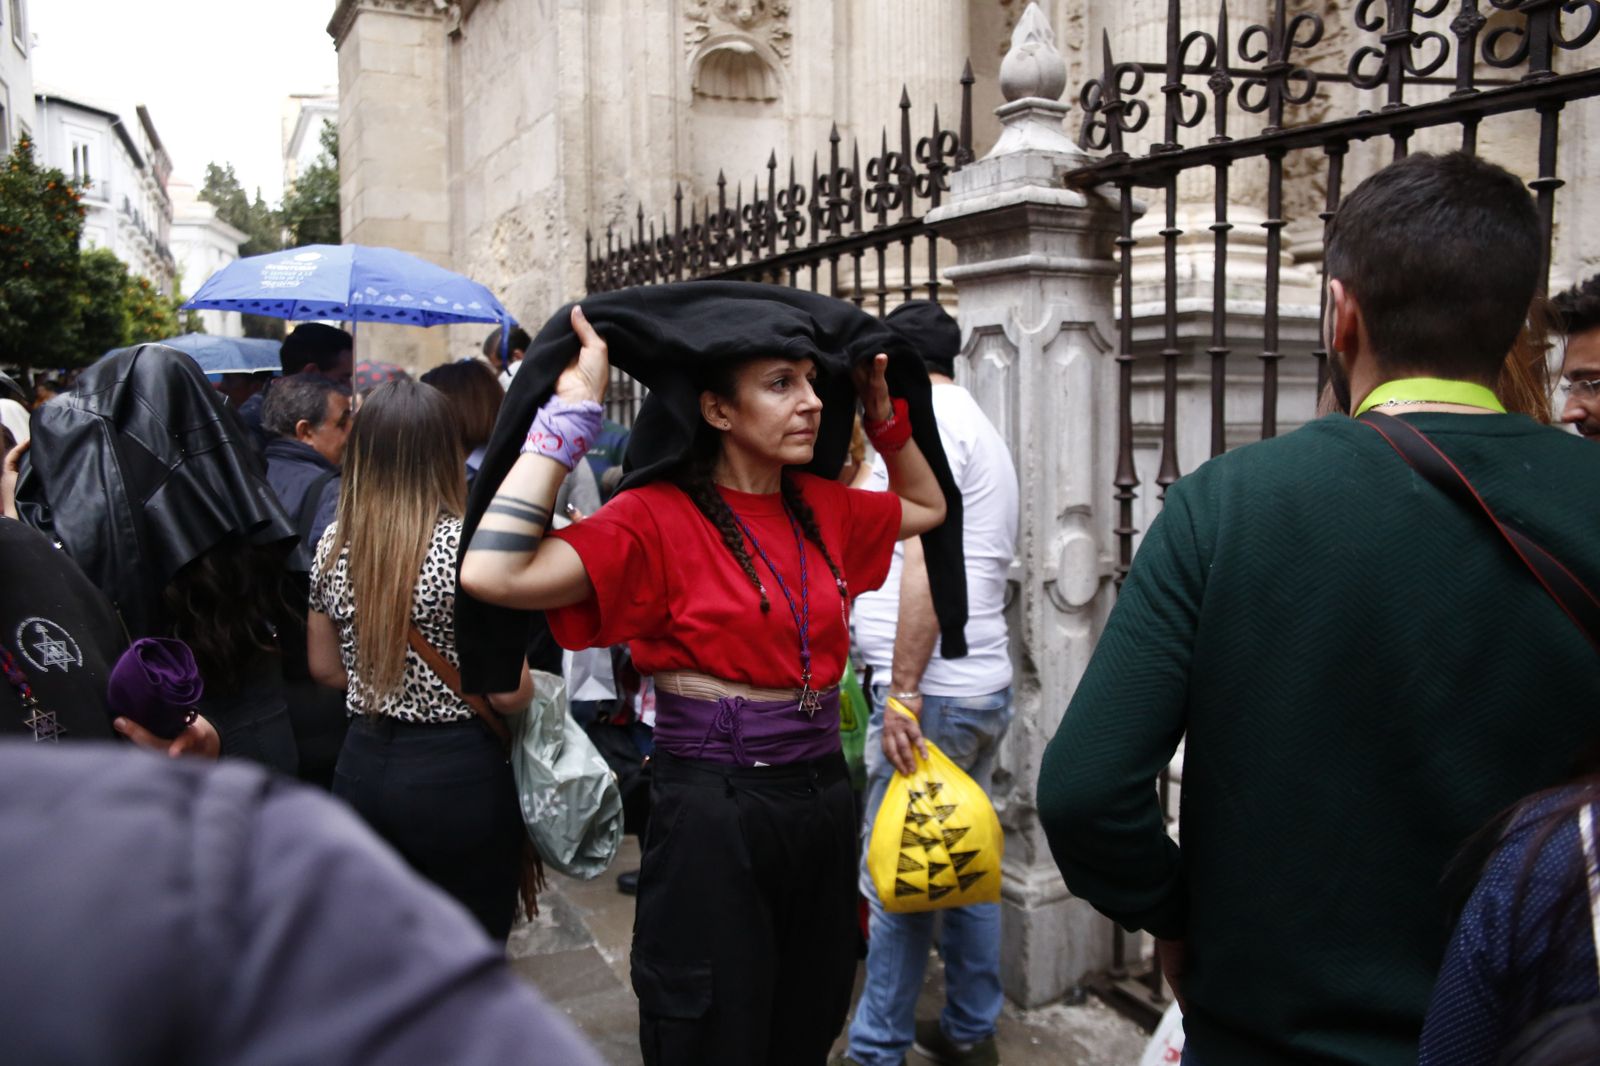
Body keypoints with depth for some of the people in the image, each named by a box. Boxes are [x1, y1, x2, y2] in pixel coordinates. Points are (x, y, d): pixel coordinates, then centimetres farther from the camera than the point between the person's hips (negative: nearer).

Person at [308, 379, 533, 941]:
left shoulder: (334, 544, 0)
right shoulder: (466, 545, -16)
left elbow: (326, 668, 12)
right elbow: (509, 692, -16)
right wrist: (527, 688, 5)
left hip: (363, 766, 5)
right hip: (457, 773, -5)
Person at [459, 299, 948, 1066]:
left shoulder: (822, 509, 5)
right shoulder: (659, 518, -14)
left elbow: (927, 505, 25)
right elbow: (494, 574, -29)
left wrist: (884, 410, 11)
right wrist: (572, 410, -23)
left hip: (822, 801, 6)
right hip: (710, 819, -6)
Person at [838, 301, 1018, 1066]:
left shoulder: (924, 420, -10)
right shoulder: (980, 428, 20)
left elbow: (926, 559, -21)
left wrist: (903, 689, -22)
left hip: (932, 692, -10)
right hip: (986, 684, 10)